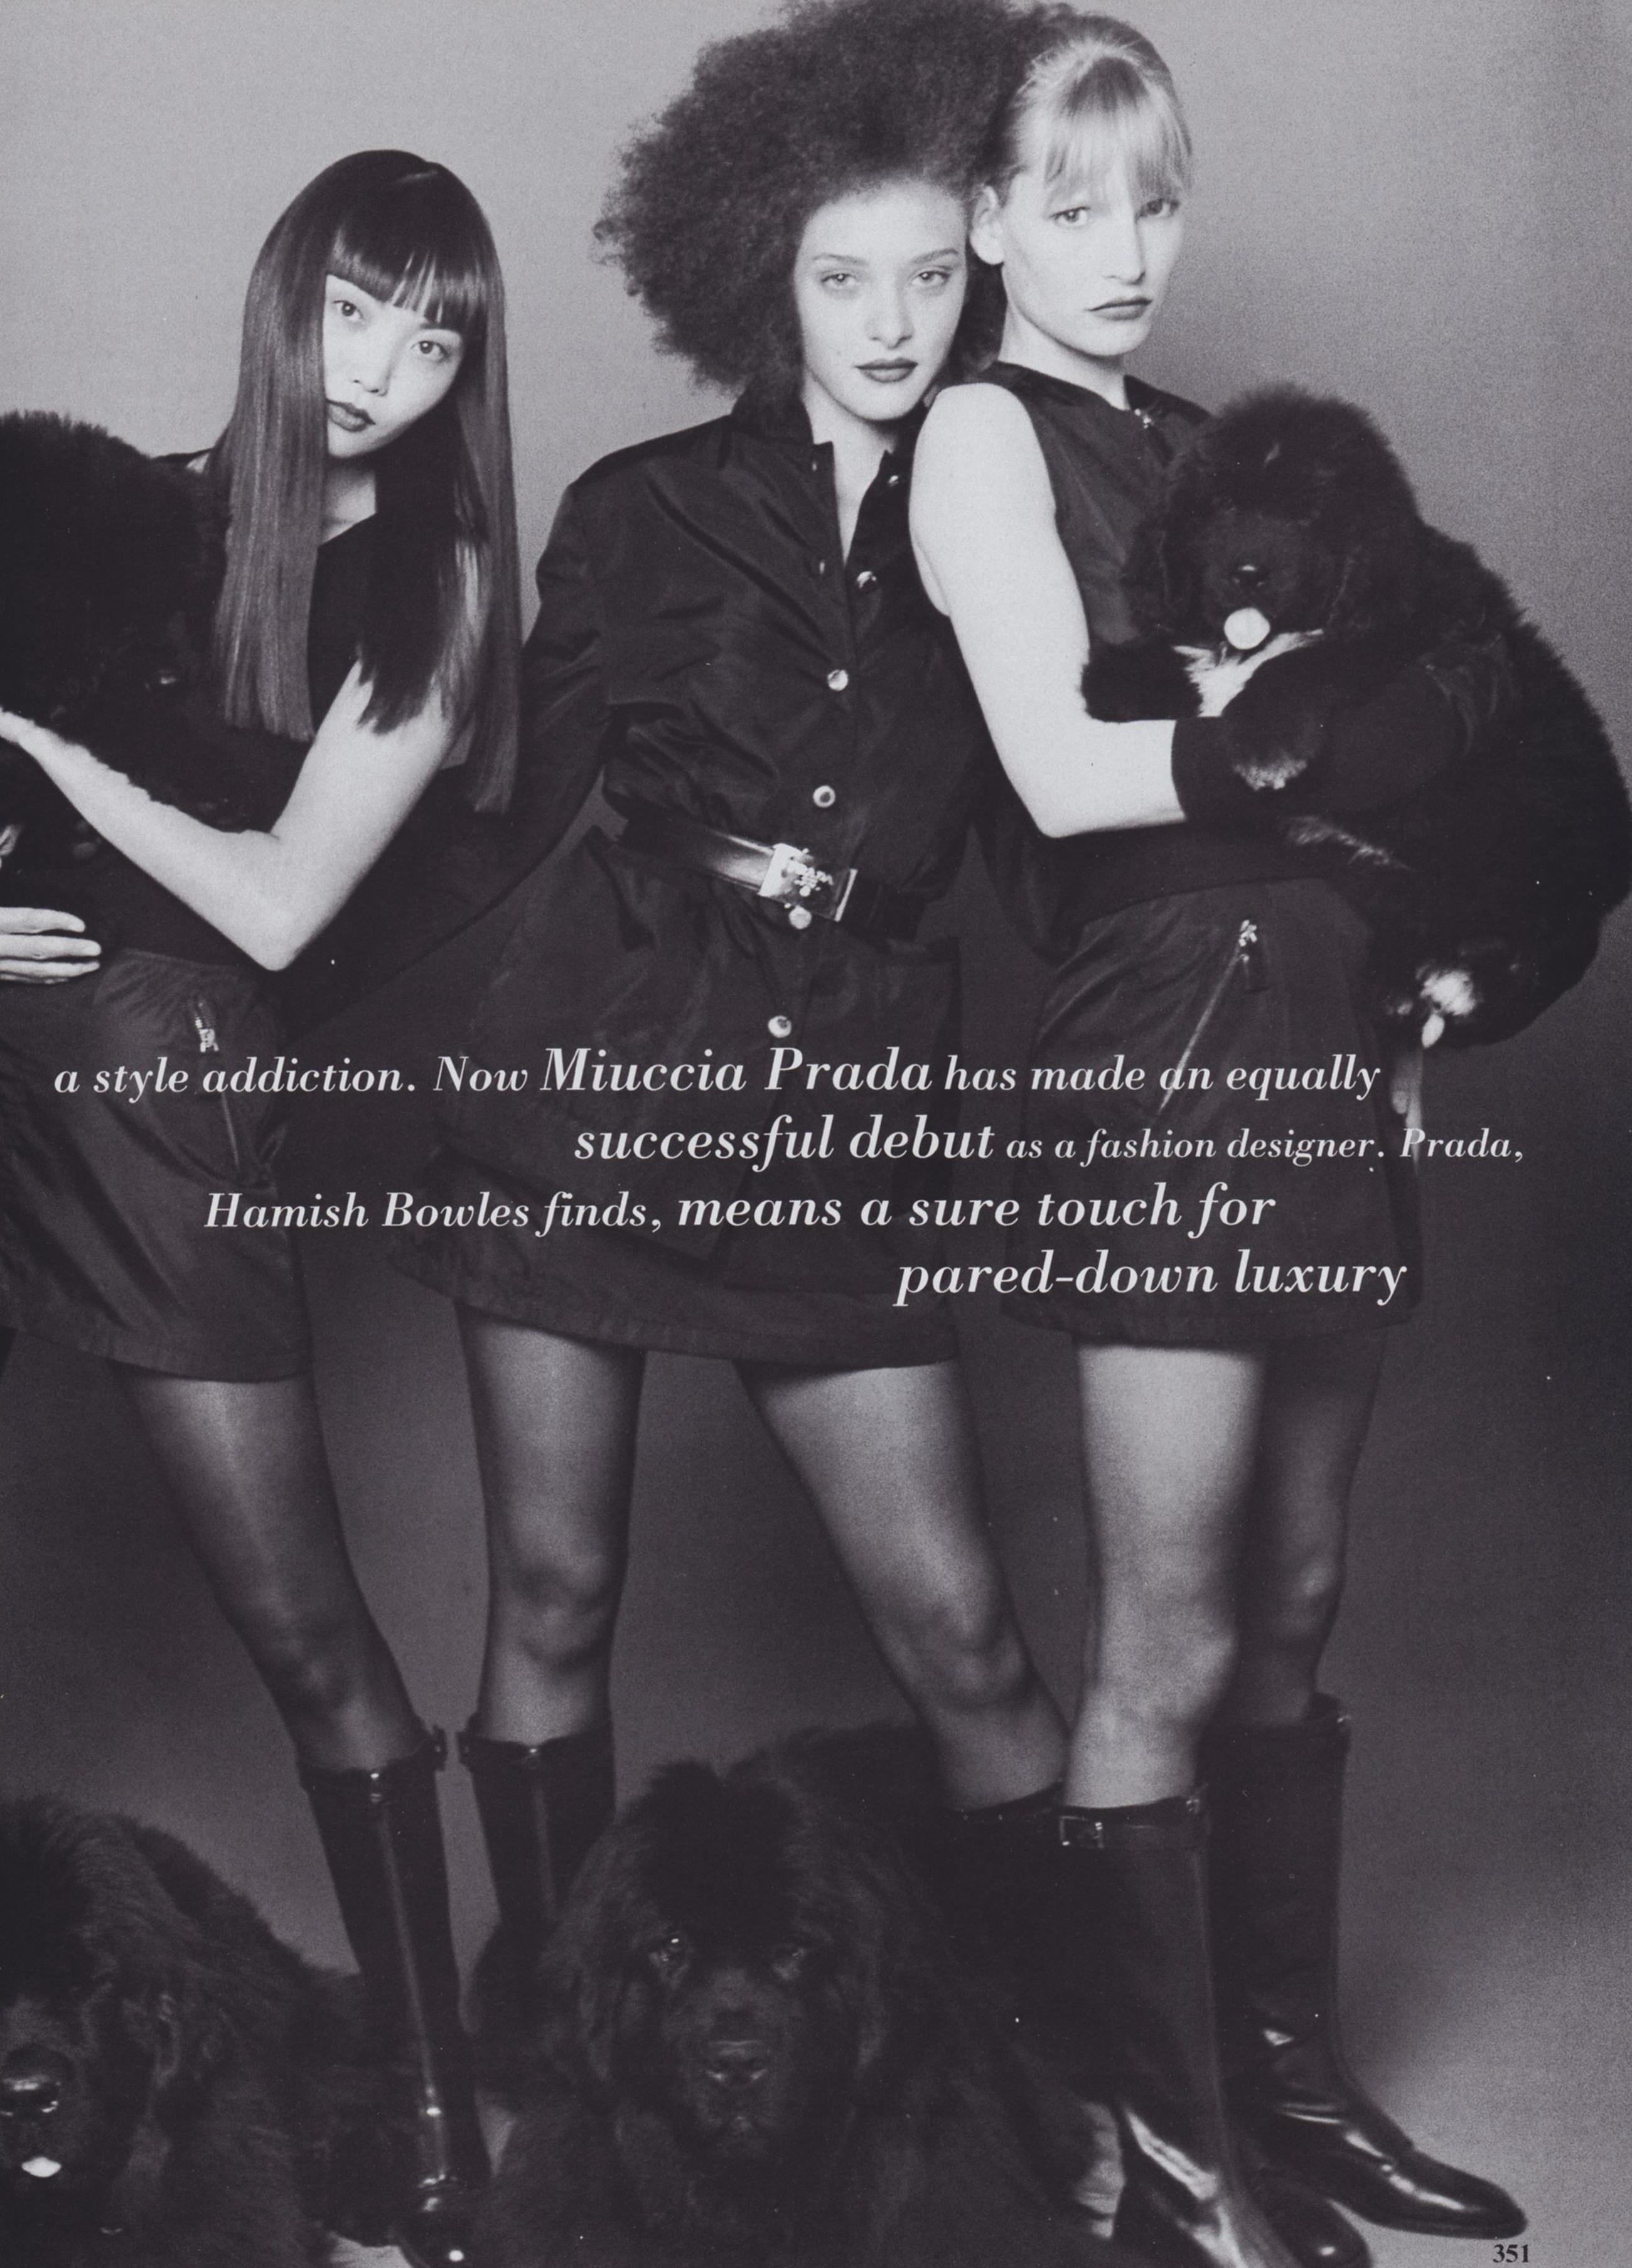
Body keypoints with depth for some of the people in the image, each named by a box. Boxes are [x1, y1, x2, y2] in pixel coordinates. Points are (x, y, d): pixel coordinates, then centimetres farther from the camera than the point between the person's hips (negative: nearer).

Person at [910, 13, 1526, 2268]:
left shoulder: (1202, 442, 18)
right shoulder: (983, 433, -1)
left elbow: (1318, 731, 15)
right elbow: (1065, 770, -12)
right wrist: (1301, 719, -8)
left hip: (1316, 1027, 7)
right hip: (1152, 1049, -7)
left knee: (1297, 1606, 12)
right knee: (1172, 1645, -1)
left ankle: (1296, 2071, 25)